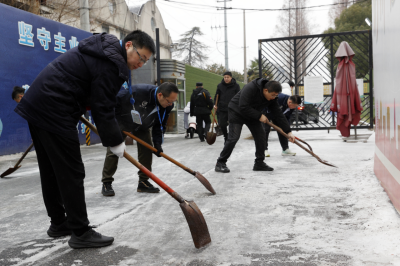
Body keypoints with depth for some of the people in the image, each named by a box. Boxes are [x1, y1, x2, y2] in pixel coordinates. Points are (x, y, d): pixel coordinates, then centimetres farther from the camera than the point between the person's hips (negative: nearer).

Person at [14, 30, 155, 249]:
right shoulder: (112, 64, -17)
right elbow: (102, 109, -17)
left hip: (37, 105, 11)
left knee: (51, 170, 16)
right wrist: (115, 142, -8)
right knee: (71, 172, -6)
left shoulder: (104, 48, 15)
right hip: (54, 112, -11)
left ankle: (58, 223, 28)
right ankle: (80, 233, 1)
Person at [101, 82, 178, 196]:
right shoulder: (137, 92, -41)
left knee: (147, 150, -3)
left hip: (142, 126, 5)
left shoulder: (167, 106, -21)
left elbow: (160, 125, -7)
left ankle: (143, 182, 9)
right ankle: (106, 183, 3)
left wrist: (158, 143, -17)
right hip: (122, 121, -5)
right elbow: (115, 100, -29)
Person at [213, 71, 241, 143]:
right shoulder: (220, 85, 7)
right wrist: (215, 104, -2)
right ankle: (226, 137, 22)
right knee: (222, 124, -3)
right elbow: (217, 96, 12)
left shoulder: (236, 86, 1)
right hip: (222, 109, 2)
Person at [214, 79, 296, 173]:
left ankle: (259, 163, 10)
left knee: (260, 136, -1)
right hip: (237, 112, -7)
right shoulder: (250, 88, -31)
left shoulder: (272, 98, -10)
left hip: (252, 115, 7)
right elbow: (243, 107, -34)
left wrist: (288, 131, -11)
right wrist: (259, 116, -28)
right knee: (233, 138, -14)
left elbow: (278, 114, -6)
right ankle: (220, 163, -5)